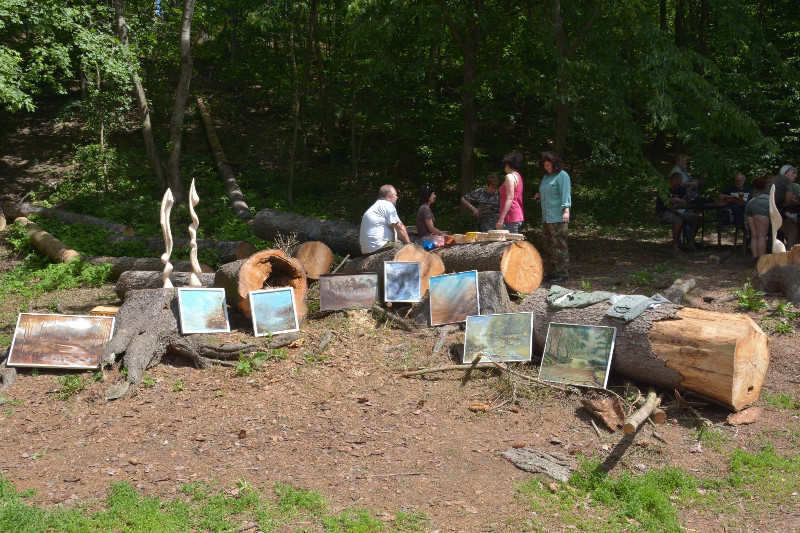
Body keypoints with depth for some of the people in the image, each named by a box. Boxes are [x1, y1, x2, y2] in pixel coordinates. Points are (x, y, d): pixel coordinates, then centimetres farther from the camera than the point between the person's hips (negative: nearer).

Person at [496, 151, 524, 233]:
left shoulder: (510, 177, -11)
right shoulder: (518, 176, 19)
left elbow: (510, 198, -19)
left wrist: (501, 219, -23)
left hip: (511, 217, -10)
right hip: (518, 216, 10)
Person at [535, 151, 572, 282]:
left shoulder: (562, 175, -5)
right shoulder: (546, 177, 21)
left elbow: (565, 194, -14)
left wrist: (566, 210, -24)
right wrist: (539, 196, 12)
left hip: (557, 218, -9)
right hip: (546, 217, 9)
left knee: (559, 246, -8)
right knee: (548, 246, 10)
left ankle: (563, 273, -5)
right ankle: (551, 273, 16)